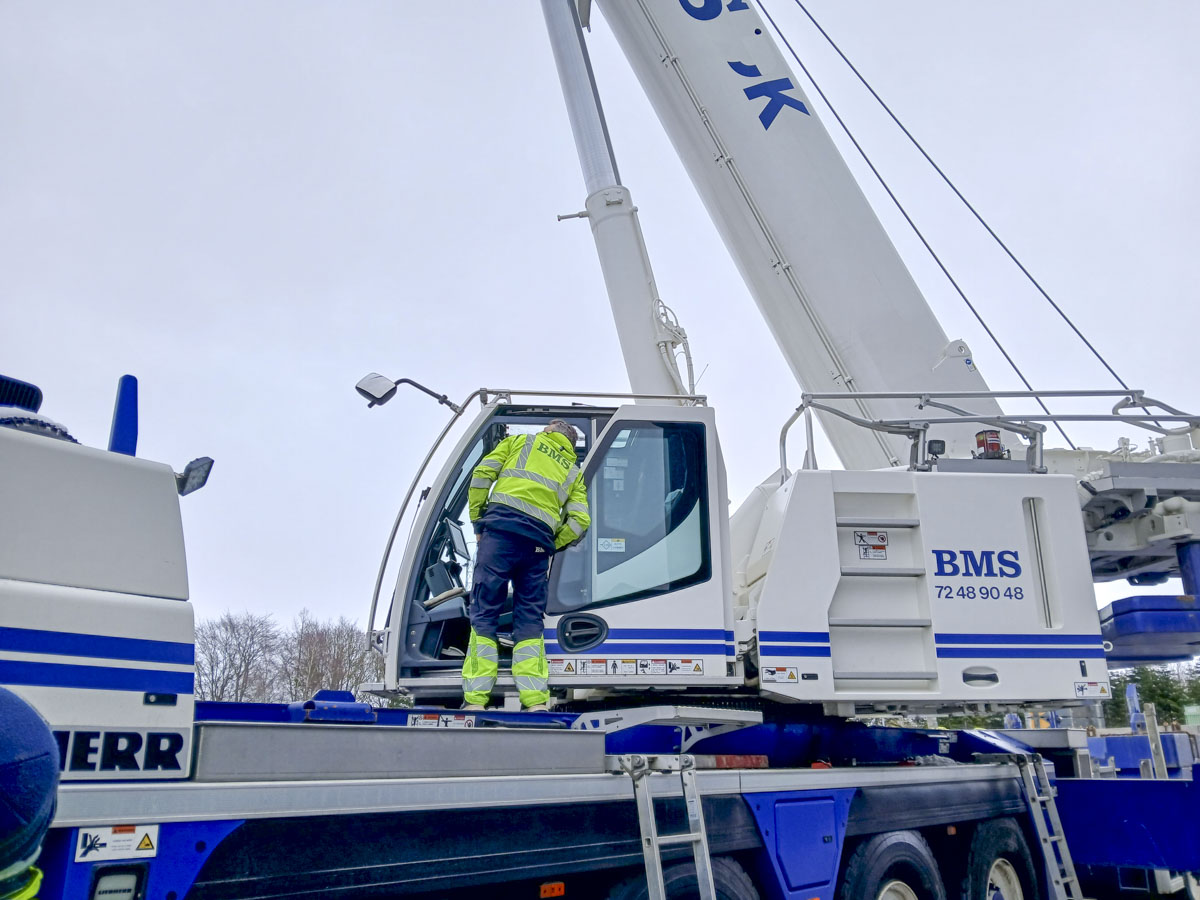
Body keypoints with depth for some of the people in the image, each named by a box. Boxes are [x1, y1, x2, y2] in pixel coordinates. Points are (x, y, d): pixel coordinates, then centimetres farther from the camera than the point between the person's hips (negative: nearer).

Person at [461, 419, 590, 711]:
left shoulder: (521, 441, 22)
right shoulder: (573, 472, 26)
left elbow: (483, 473, 8)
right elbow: (580, 520, 10)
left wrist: (478, 520, 11)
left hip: (501, 526, -2)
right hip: (539, 540, 3)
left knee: (484, 612, -3)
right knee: (530, 619, 7)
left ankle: (475, 699, -9)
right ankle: (536, 700, -4)